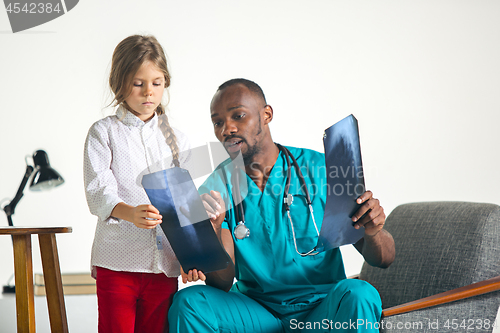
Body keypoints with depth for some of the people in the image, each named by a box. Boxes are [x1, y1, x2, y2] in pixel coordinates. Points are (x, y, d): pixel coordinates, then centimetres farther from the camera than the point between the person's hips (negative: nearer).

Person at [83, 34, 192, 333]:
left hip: (164, 262, 3)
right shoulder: (104, 132, 3)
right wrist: (129, 213, -32)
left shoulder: (176, 139, 14)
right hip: (117, 260, -3)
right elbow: (99, 191, -10)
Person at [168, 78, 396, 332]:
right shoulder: (215, 188, 1)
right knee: (187, 302, -23)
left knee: (357, 294, -34)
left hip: (321, 311, -2)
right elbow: (222, 284, -7)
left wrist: (373, 232, -28)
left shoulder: (320, 169, -4)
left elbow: (383, 259, -3)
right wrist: (212, 230, -26)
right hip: (256, 312, 2)